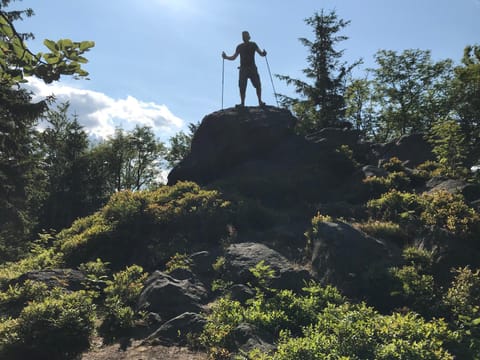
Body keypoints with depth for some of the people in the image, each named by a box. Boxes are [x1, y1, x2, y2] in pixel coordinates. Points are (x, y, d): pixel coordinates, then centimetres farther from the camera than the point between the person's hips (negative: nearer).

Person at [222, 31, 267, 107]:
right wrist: (226, 57, -2)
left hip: (252, 68, -1)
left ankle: (260, 101, -8)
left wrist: (263, 53, -19)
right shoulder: (240, 47, 15)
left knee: (258, 85, -13)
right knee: (242, 87, -7)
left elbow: (260, 53, 4)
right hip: (243, 68, 1)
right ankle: (242, 103, -4)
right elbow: (234, 57, 15)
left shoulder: (253, 45, 11)